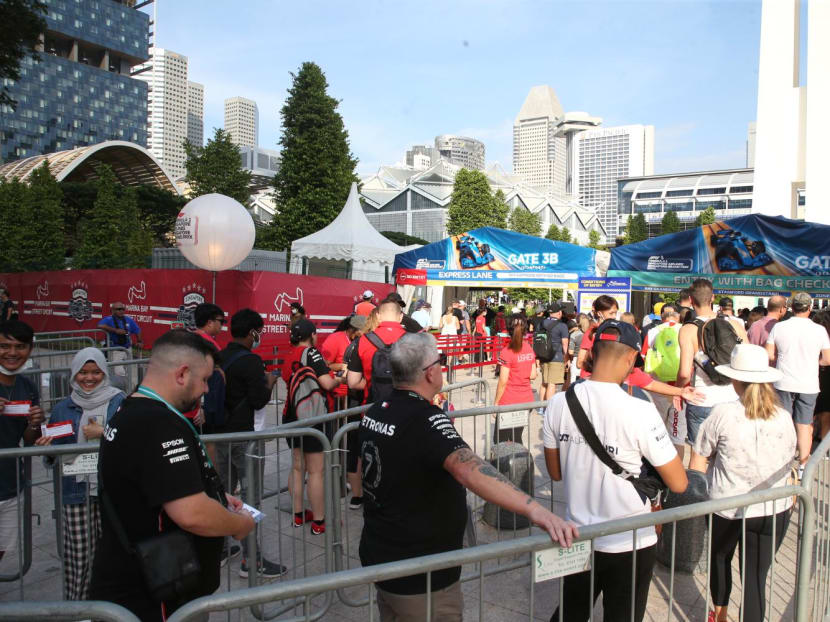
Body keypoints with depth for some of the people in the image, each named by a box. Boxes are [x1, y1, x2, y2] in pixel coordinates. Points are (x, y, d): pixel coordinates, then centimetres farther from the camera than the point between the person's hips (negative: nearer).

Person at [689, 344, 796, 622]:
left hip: (727, 507, -1)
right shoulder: (784, 417, -3)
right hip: (775, 510, 2)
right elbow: (787, 466, 11)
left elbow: (697, 465, -9)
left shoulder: (723, 414, -13)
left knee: (720, 558, 24)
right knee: (756, 577, 9)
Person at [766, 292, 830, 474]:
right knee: (804, 425, 9)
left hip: (783, 383, 1)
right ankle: (803, 466, 15)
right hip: (808, 385, 0)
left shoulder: (778, 327, -5)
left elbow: (769, 355, -5)